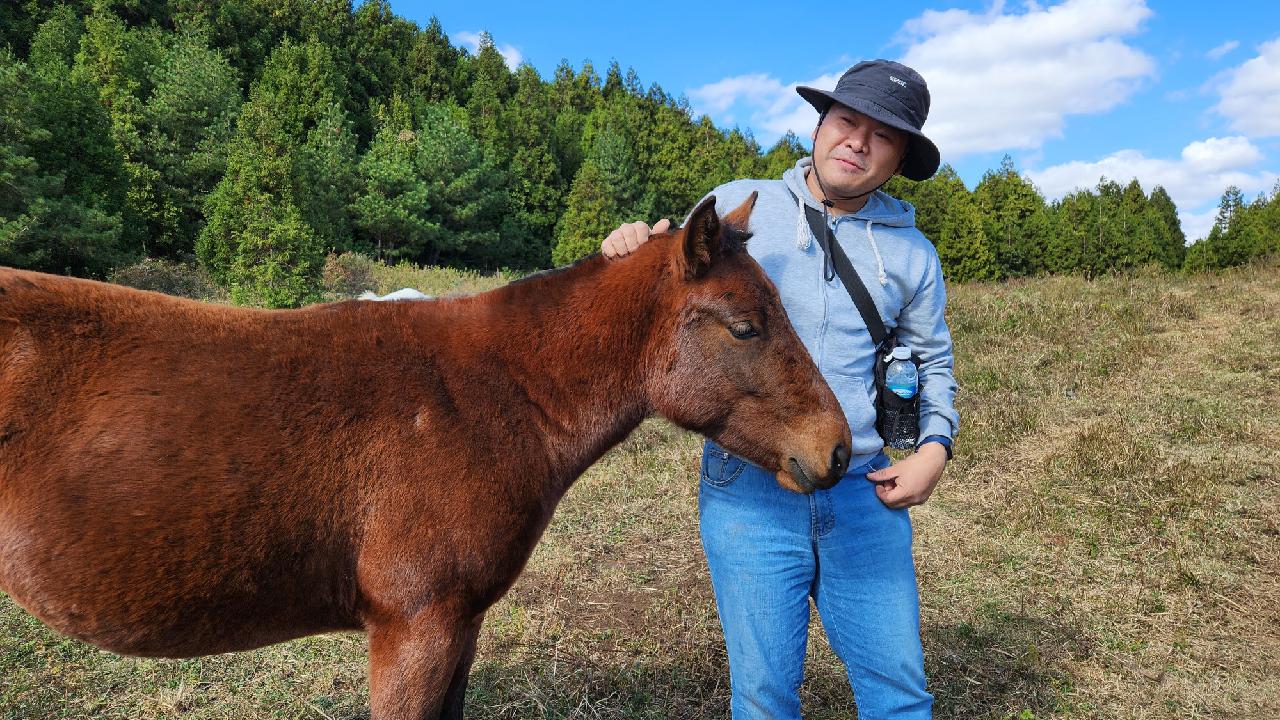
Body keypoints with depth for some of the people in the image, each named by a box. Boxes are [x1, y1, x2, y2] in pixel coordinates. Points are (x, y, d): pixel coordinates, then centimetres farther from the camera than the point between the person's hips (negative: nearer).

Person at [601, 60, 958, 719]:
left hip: (866, 494, 2)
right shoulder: (736, 206, 1)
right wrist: (633, 252, -13)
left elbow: (933, 360, 18)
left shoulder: (911, 251, 7)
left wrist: (935, 444, 1)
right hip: (748, 490, -2)